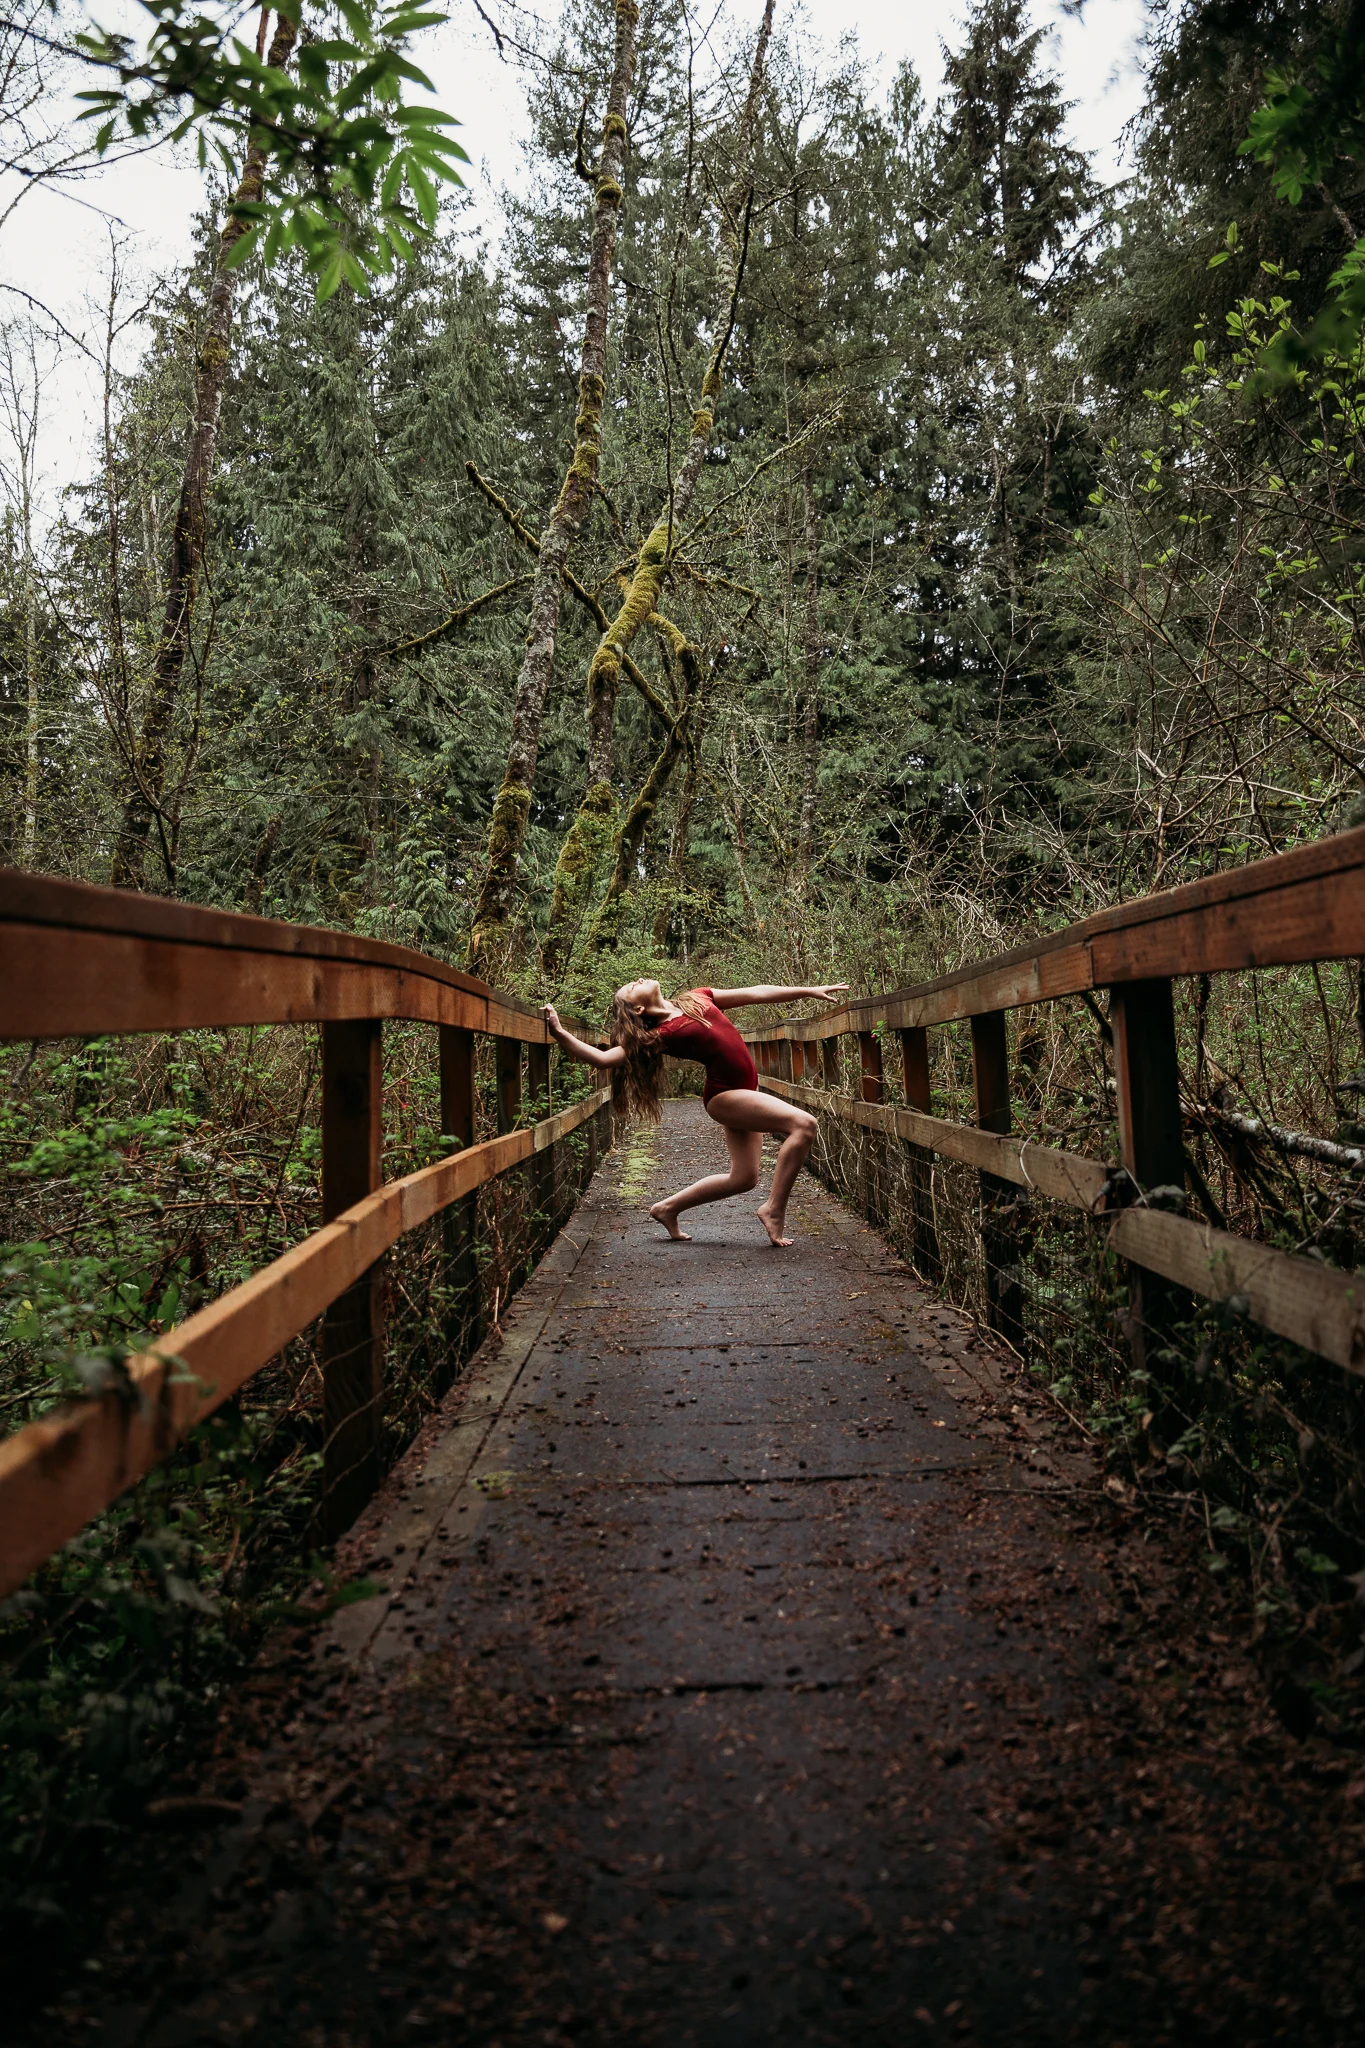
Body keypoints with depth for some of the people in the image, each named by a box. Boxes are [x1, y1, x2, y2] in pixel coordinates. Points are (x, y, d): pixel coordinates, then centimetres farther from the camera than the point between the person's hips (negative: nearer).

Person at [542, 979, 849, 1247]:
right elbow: (604, 1058, -18)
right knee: (803, 1124, -20)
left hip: (743, 1090, 8)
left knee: (743, 1178, 12)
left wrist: (811, 991, 12)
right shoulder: (659, 1035, -11)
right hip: (723, 1096, -8)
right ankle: (774, 1210, -14)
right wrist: (560, 1033, -28)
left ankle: (668, 1208, 25)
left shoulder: (697, 998, 9)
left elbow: (756, 994, 11)